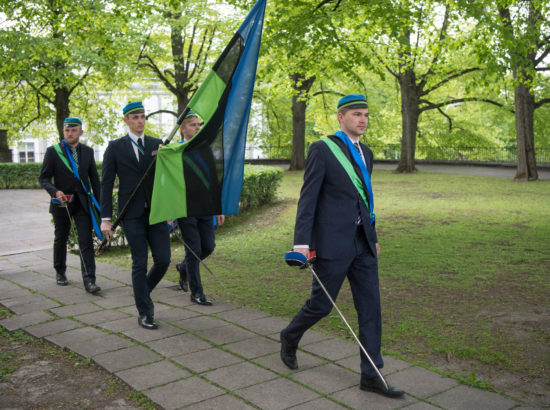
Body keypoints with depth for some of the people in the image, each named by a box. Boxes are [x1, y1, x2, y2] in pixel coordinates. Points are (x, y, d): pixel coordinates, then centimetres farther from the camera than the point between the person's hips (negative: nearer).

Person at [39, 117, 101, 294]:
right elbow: (44, 178, -4)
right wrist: (55, 192, -23)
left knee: (86, 241, -9)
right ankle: (60, 272, 35)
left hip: (82, 202, 1)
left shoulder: (88, 151, 6)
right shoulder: (53, 151, -2)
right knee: (60, 239, 14)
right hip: (62, 203, -1)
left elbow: (94, 179, 11)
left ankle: (89, 280, -10)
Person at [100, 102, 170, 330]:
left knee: (163, 259, -1)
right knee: (140, 264, 0)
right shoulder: (115, 147, 1)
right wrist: (105, 218, -6)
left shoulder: (157, 144, 9)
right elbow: (106, 184, -1)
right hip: (132, 214, -3)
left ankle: (144, 292, 29)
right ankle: (144, 313, 12)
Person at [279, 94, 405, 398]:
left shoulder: (365, 153, 14)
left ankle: (371, 375, 12)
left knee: (370, 306, 4)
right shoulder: (321, 149, -8)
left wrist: (373, 237, 21)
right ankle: (289, 337, 34)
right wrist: (301, 243, -17)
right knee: (321, 304, 3)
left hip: (362, 242, 7)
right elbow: (308, 198, -12)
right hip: (332, 242, -6)